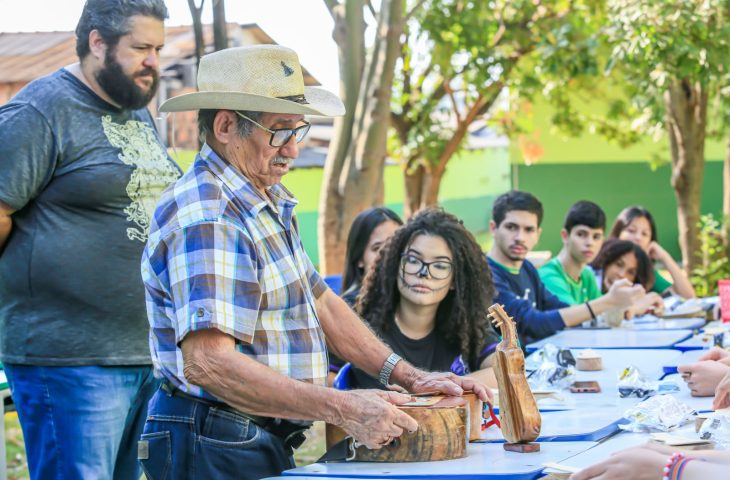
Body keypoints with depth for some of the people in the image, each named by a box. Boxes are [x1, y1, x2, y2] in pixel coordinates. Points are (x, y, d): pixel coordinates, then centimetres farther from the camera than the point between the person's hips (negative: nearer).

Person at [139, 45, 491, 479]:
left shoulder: (271, 202, 14)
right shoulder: (207, 219, -19)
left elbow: (321, 304, 19)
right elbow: (209, 363, -28)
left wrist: (408, 376, 9)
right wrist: (343, 410, -29)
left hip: (269, 442, 9)